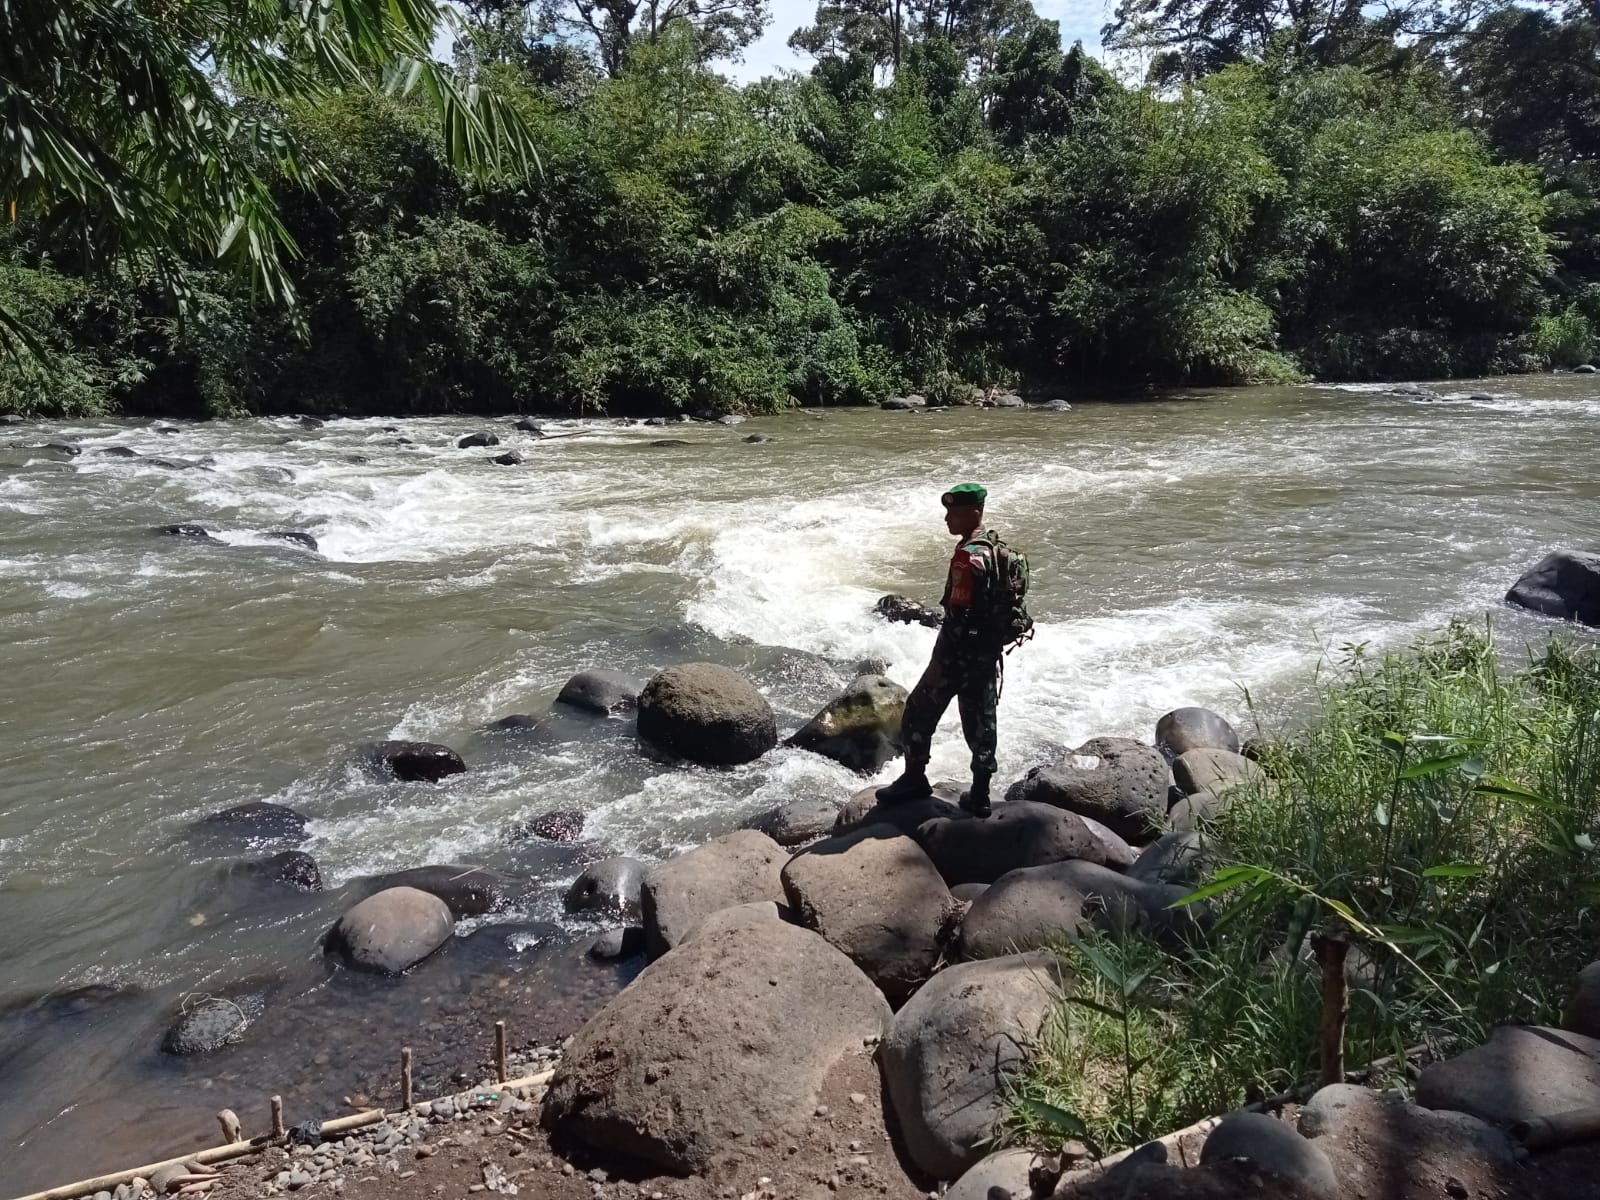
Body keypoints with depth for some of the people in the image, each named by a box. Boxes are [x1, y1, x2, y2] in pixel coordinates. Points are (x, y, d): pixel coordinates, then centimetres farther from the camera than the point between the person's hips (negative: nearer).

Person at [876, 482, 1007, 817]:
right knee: (980, 722, 12)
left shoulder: (967, 555, -20)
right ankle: (979, 795, 17)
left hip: (961, 653, -9)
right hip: (990, 651, 9)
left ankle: (914, 780, 16)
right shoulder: (994, 546, 8)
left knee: (919, 713, 6)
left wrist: (939, 661, -18)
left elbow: (958, 614, -23)